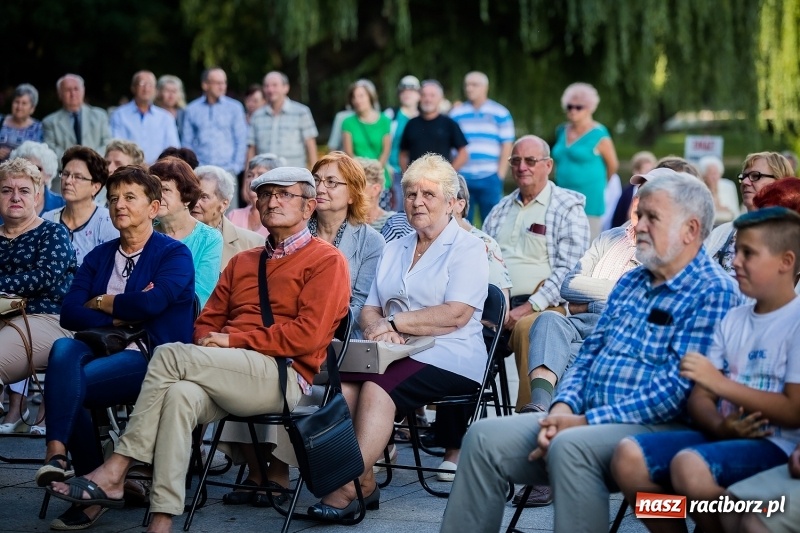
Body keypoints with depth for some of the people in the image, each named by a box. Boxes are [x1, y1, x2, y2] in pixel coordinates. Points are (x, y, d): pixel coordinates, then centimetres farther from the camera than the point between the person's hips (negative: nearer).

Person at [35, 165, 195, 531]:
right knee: (63, 349, -30)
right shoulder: (99, 256, 20)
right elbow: (69, 313, 7)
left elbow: (151, 303, -15)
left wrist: (100, 302, 0)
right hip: (103, 349, 5)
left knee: (73, 383, -31)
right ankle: (57, 453, -31)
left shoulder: (175, 254, 4)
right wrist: (118, 318, -9)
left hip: (152, 356, -5)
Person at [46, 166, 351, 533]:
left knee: (171, 355, -24)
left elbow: (308, 335, -7)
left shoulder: (327, 261, 6)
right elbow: (208, 321, 25)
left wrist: (234, 339, -9)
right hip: (228, 376, 5)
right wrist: (210, 345, 0)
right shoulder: (242, 262, 28)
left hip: (282, 376, -5)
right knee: (180, 395, -31)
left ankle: (114, 472, -22)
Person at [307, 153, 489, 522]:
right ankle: (363, 481, -25)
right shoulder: (394, 250, 22)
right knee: (344, 380, -26)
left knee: (377, 387, -31)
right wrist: (378, 328, -9)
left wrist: (394, 322, -14)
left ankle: (352, 487, -30)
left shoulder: (467, 248, 2)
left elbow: (456, 315, -12)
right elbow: (369, 310, 15)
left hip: (448, 357, -5)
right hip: (398, 353, 5)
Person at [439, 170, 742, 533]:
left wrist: (587, 421, -18)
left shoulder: (714, 293, -7)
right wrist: (563, 407, -3)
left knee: (570, 447, -36)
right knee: (484, 437, -6)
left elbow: (677, 388, -16)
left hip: (655, 428, -8)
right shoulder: (630, 283, 20)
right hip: (587, 418, 8)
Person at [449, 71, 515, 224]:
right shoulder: (456, 114, 10)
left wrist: (500, 175, -4)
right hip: (461, 177, 2)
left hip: (490, 179, -2)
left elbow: (507, 147, 3)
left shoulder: (501, 114, 5)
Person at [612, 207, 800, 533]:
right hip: (725, 436, 7)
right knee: (629, 456, -13)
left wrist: (721, 383, -18)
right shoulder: (733, 320, 16)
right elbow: (700, 397, 12)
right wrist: (720, 426, -12)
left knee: (689, 465, -34)